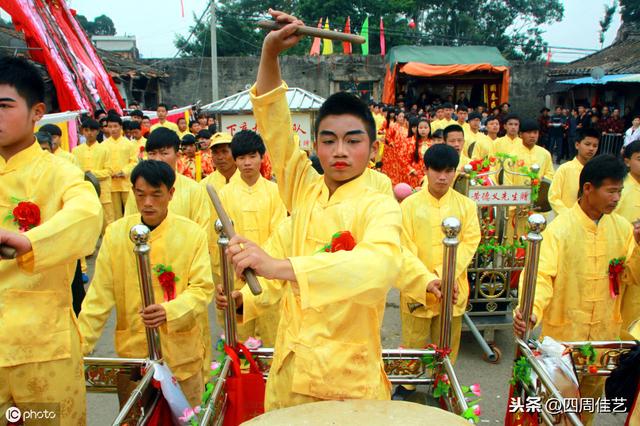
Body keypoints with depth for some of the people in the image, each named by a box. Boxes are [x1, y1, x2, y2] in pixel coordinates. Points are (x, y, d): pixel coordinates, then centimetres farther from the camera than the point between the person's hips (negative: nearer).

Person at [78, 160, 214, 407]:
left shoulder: (193, 233, -9)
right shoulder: (116, 232, -4)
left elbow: (202, 288, -10)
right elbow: (100, 294, -3)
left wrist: (169, 312, -28)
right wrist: (81, 344, -8)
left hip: (180, 351, -1)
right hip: (131, 350, 2)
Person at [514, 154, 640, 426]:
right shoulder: (560, 228, -17)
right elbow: (542, 275, -26)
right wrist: (531, 310, -42)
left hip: (604, 332, 5)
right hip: (564, 331, -5)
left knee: (591, 397, 22)